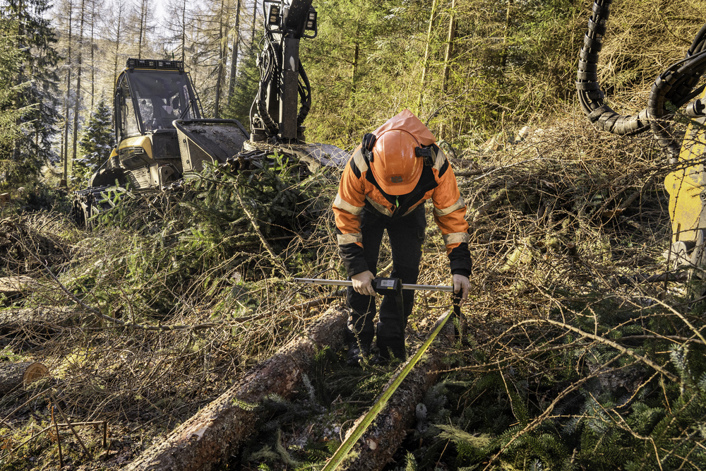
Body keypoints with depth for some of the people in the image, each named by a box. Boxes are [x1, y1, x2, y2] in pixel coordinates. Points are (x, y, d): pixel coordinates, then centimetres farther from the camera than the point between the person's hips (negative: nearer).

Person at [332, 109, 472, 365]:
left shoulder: (436, 166, -38)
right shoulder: (360, 164, -41)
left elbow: (452, 213, -25)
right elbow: (346, 214, -29)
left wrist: (460, 267, -31)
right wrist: (357, 268, -33)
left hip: (409, 212, 1)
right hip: (369, 209, -1)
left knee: (406, 272, -8)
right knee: (362, 271, -11)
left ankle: (391, 343, 7)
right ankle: (358, 339, 7)